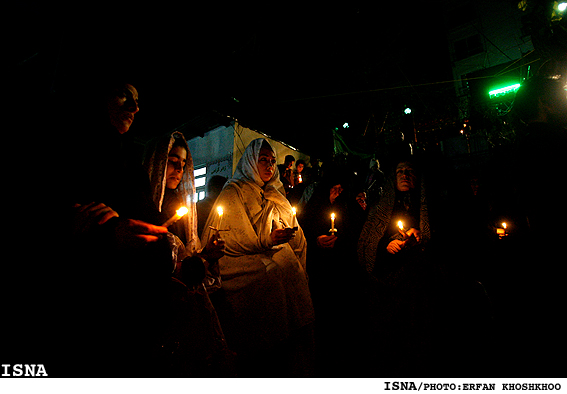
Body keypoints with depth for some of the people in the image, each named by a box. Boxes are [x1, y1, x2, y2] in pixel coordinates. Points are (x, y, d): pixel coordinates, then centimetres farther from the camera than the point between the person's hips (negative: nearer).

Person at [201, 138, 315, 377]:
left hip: (285, 277, 6)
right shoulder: (233, 192, 1)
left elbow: (295, 238, 22)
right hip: (255, 279, -5)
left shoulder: (276, 195, 21)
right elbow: (228, 239, -10)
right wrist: (266, 240, -18)